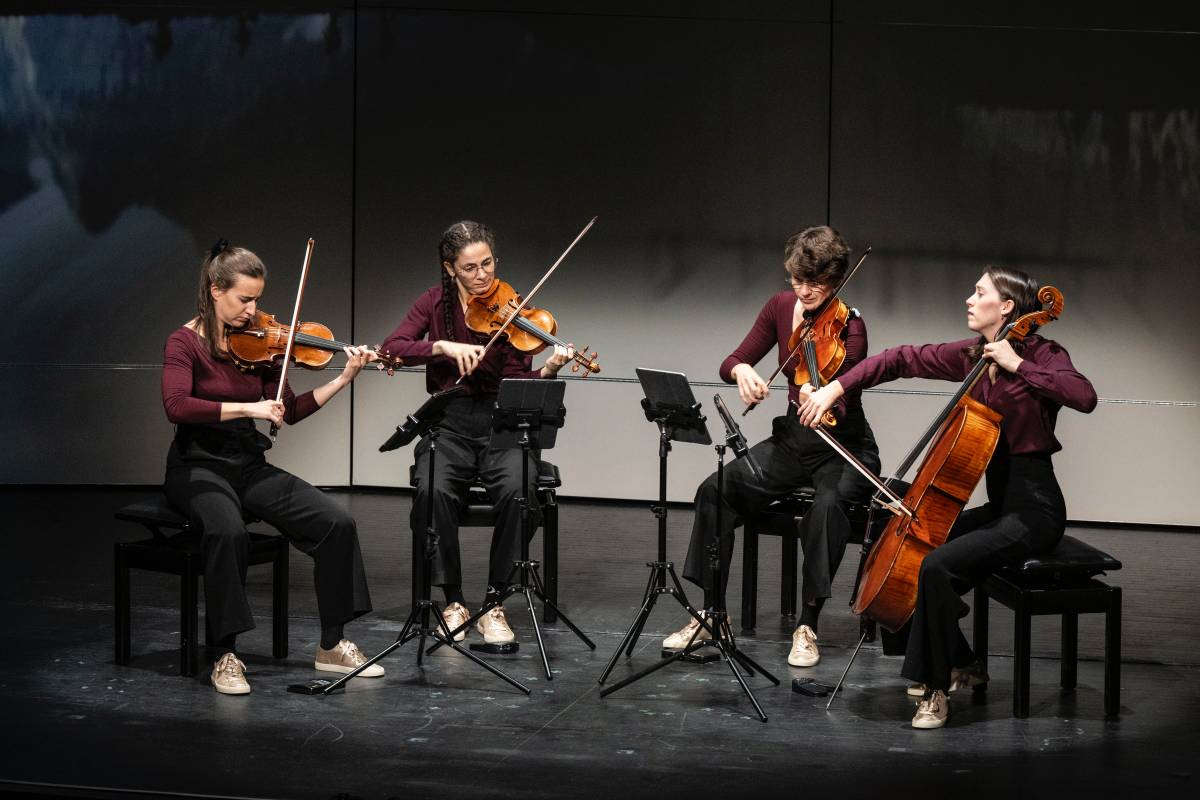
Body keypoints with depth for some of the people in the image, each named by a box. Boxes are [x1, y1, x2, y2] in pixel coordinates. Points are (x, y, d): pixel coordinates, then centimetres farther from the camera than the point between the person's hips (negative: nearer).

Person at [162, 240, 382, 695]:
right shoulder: (185, 343, -9)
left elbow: (290, 412, 8)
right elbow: (177, 406, -26)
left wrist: (344, 379, -2)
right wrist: (246, 408, -31)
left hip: (249, 467, 6)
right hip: (199, 466, -6)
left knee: (337, 524, -13)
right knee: (227, 531, -38)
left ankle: (331, 646, -1)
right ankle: (224, 656, -26)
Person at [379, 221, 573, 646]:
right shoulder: (436, 303, 5)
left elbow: (517, 384, -7)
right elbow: (391, 348, -9)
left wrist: (547, 371, -28)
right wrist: (443, 346, -23)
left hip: (500, 423, 0)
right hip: (448, 423, 1)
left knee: (518, 491, -32)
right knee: (433, 491, -32)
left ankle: (494, 604, -18)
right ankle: (453, 600, -15)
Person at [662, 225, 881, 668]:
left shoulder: (849, 327, -18)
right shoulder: (782, 306, -2)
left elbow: (842, 409, -27)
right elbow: (731, 363, 2)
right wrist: (741, 371, -23)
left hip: (842, 447, -5)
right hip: (792, 440, 5)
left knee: (828, 505, -37)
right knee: (716, 490, -18)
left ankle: (808, 624, -25)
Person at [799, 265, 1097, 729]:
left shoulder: (1041, 355, -11)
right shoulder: (970, 356, 8)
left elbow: (1084, 397, -30)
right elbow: (902, 360, 10)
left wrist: (1018, 365, -26)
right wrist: (834, 389, 1)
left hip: (1034, 510, -8)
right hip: (1001, 504, 8)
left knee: (937, 565, -25)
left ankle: (935, 689, -11)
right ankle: (962, 666, 17)